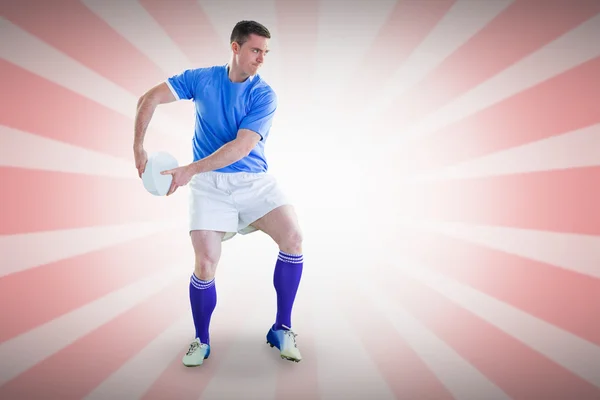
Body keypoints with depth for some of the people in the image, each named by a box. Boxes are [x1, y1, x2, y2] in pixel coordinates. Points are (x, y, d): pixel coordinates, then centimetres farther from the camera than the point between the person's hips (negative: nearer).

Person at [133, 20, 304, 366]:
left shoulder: (264, 95, -5)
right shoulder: (200, 78, 2)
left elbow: (242, 146, -17)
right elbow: (149, 99, 5)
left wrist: (191, 170, -23)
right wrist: (139, 147, -4)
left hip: (255, 180, 1)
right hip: (209, 185, 0)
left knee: (293, 237, -20)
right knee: (206, 263, -14)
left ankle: (282, 330, -2)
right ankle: (201, 341, 14)